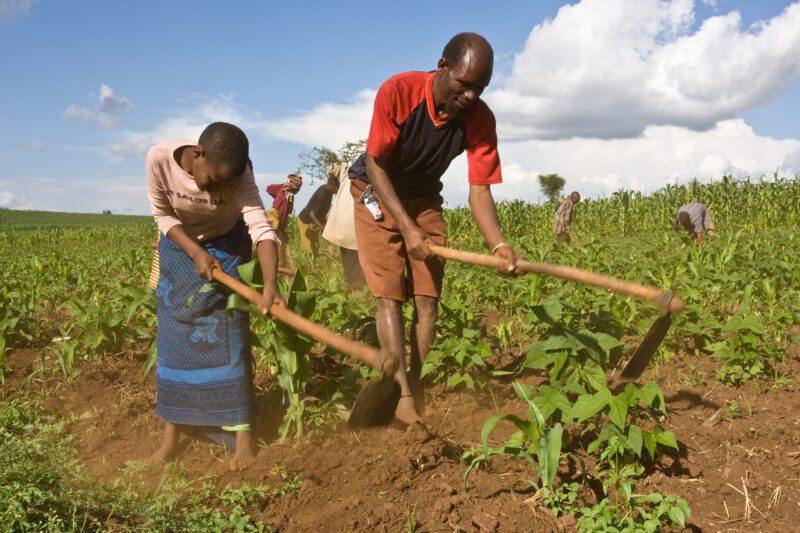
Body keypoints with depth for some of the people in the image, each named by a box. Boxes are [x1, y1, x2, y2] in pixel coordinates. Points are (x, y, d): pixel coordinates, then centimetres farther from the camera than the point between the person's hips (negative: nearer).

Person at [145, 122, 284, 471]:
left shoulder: (238, 175, -32)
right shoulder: (159, 158, -29)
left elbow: (261, 226, -42)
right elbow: (163, 214, -14)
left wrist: (270, 283, -57)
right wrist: (196, 253, -26)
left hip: (226, 246, -2)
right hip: (180, 245, 2)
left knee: (228, 331, -10)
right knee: (173, 333, 0)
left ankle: (241, 432, -2)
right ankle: (171, 432, 10)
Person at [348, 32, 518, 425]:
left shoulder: (480, 119, -20)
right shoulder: (397, 92, -29)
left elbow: (479, 190, -19)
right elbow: (375, 164, -22)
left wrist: (499, 245, -35)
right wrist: (407, 228, -27)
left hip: (423, 200, 3)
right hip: (377, 194, -3)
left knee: (428, 297, -4)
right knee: (390, 295, -12)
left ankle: (417, 386, 7)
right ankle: (403, 395, -13)